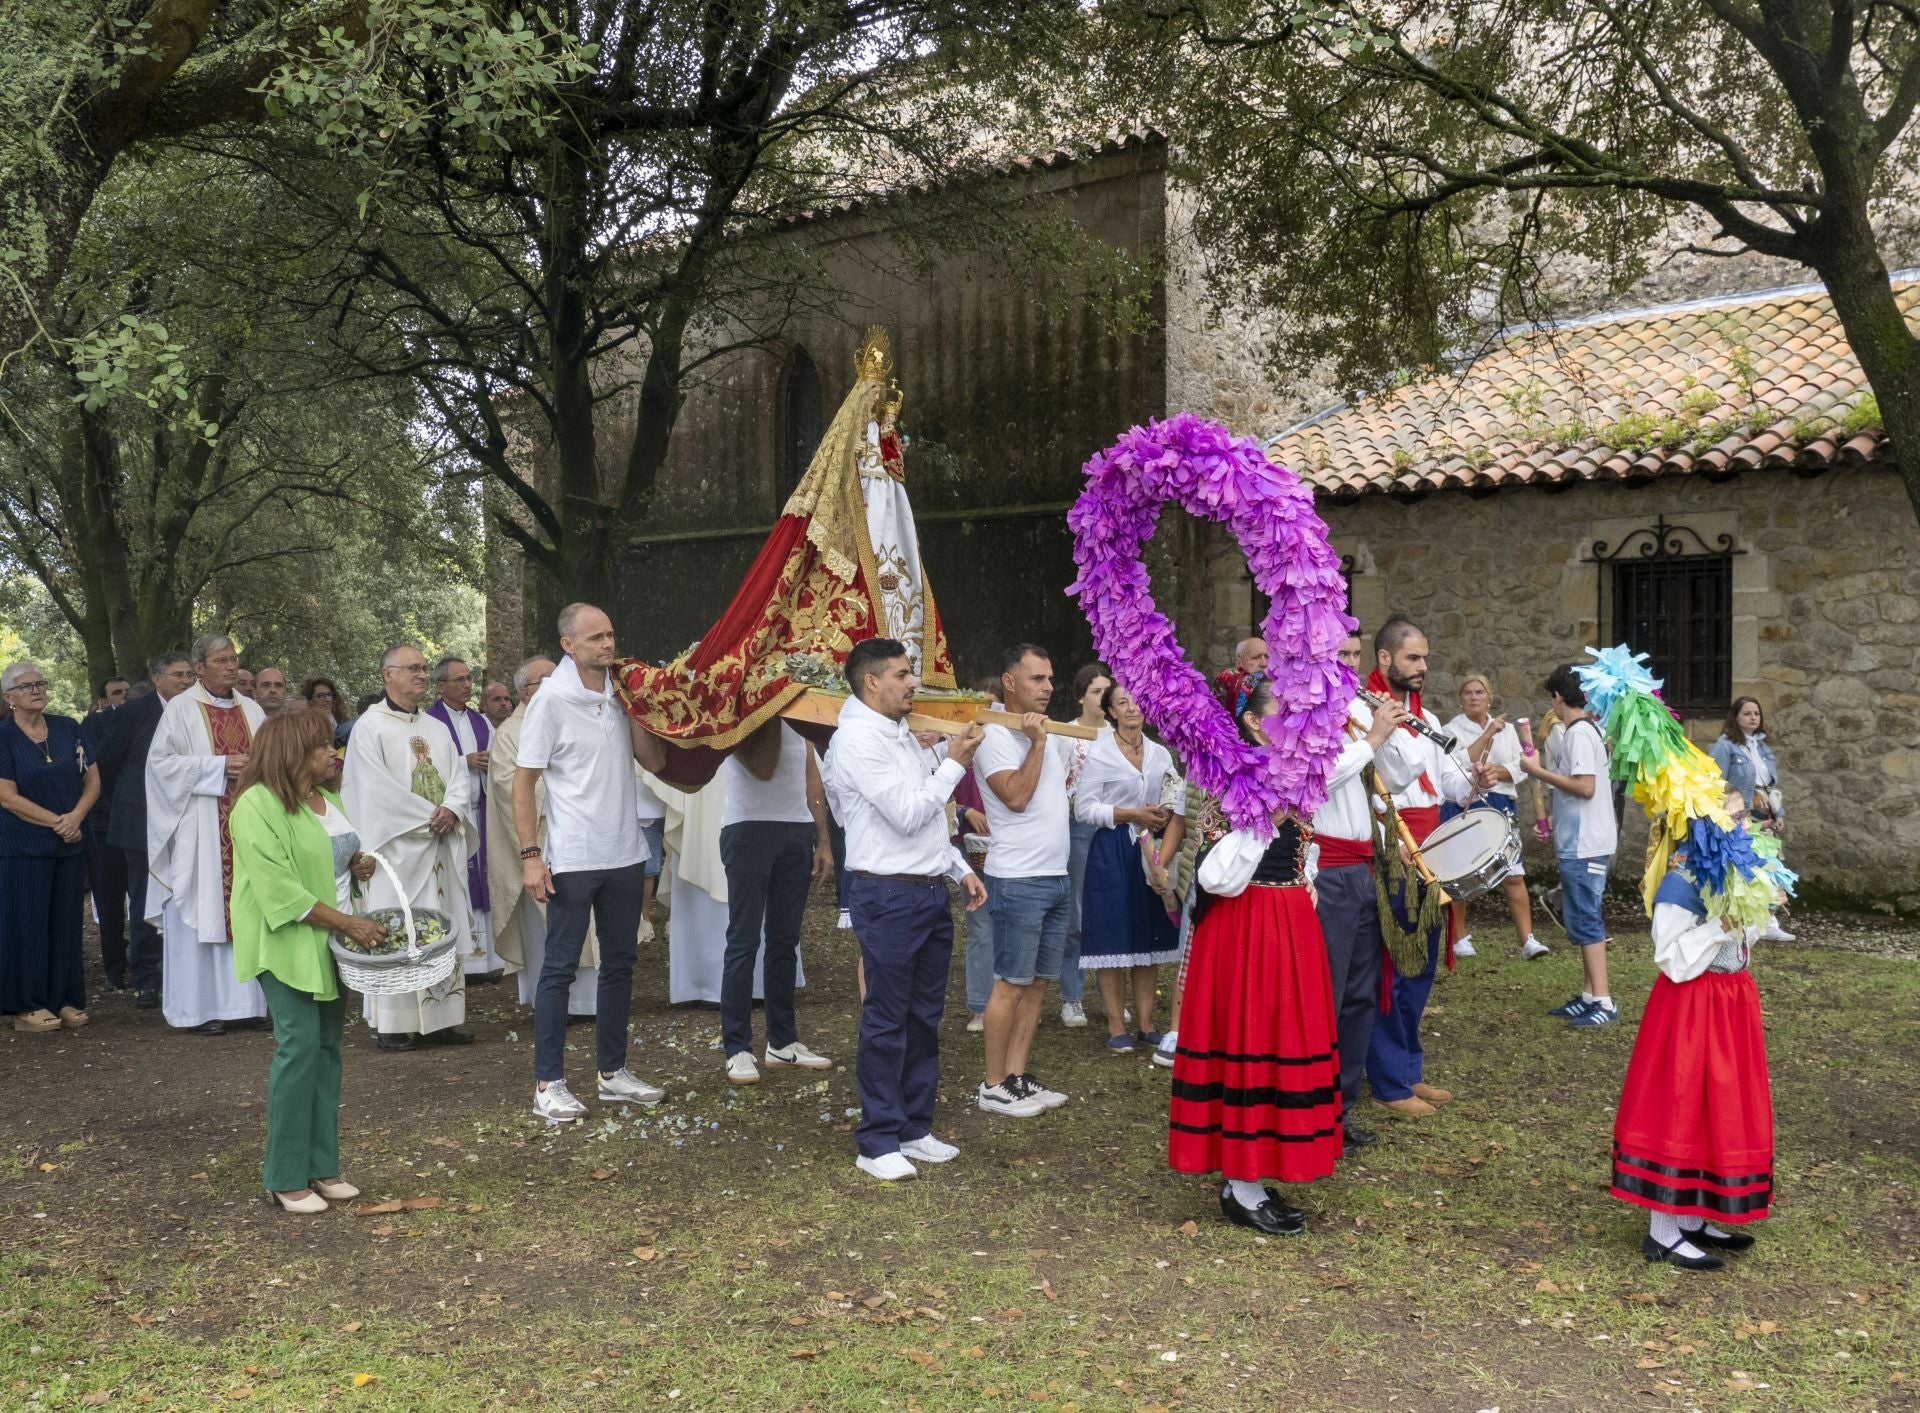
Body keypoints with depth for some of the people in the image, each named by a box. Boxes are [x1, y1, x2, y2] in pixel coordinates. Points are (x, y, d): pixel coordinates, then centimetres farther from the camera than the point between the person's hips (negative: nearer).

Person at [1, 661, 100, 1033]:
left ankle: (65, 1001, 13)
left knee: (66, 923, 6)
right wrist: (56, 821, -13)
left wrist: (76, 816, -10)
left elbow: (93, 779, 7)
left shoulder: (67, 728, 6)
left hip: (70, 845, 4)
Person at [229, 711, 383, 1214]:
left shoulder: (326, 799, 11)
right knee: (299, 1047, -10)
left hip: (329, 942, 8)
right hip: (287, 944, -8)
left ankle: (322, 1166, 16)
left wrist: (358, 866, 5)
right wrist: (349, 923, -20)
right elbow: (283, 893, -20)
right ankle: (287, 1177, 0)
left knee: (327, 1048, 8)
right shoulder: (257, 807, -15)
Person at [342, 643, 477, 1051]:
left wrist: (451, 810, -11)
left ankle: (440, 1017, 10)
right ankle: (392, 1024, 1)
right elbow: (377, 788, -11)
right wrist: (427, 816, -13)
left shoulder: (437, 729, 17)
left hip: (441, 847, 6)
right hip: (396, 846, -6)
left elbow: (459, 777, 11)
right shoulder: (370, 726, -3)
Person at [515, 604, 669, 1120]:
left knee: (619, 963, 13)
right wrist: (530, 855, -15)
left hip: (624, 854, 6)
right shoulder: (552, 699, -10)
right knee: (560, 968, 0)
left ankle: (613, 1072, 24)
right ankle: (548, 1084, 7)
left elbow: (655, 761, 3)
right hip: (573, 859, -6)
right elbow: (524, 781, -9)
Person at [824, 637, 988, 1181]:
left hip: (930, 891, 9)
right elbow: (908, 814, -19)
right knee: (887, 1020, -2)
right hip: (888, 896, -9)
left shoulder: (901, 734, 16)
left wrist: (960, 869, 16)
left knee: (925, 1016, 13)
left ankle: (914, 1128, 23)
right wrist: (955, 764, -11)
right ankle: (878, 1142, 7)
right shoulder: (858, 738, -14)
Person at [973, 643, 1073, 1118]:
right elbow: (1016, 796, -21)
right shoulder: (994, 737, -11)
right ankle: (994, 1086, 4)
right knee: (1012, 984, -4)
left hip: (1055, 876, 9)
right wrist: (1038, 744, -18)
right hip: (1018, 880, -9)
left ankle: (1017, 1077, 19)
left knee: (1038, 982, 11)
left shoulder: (1043, 733, 16)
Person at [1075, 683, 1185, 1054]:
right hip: (1113, 853, -4)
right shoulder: (1100, 754, -3)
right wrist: (1132, 815, -14)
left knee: (1150, 939, 7)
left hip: (1153, 851, 4)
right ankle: (1117, 1027, 7)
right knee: (1115, 938, -2)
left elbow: (1177, 808, 5)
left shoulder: (1160, 753, 9)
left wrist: (1163, 856, -10)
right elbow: (1083, 808, -8)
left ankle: (1145, 1024, 15)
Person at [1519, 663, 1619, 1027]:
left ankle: (1603, 1002, -7)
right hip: (1581, 843, 10)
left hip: (1583, 846, -10)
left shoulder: (1578, 732, -16)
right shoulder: (1591, 729, 14)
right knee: (1583, 920, 14)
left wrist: (1539, 772, -16)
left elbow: (1585, 787, -23)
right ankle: (1590, 996, 19)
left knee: (1585, 921, -8)